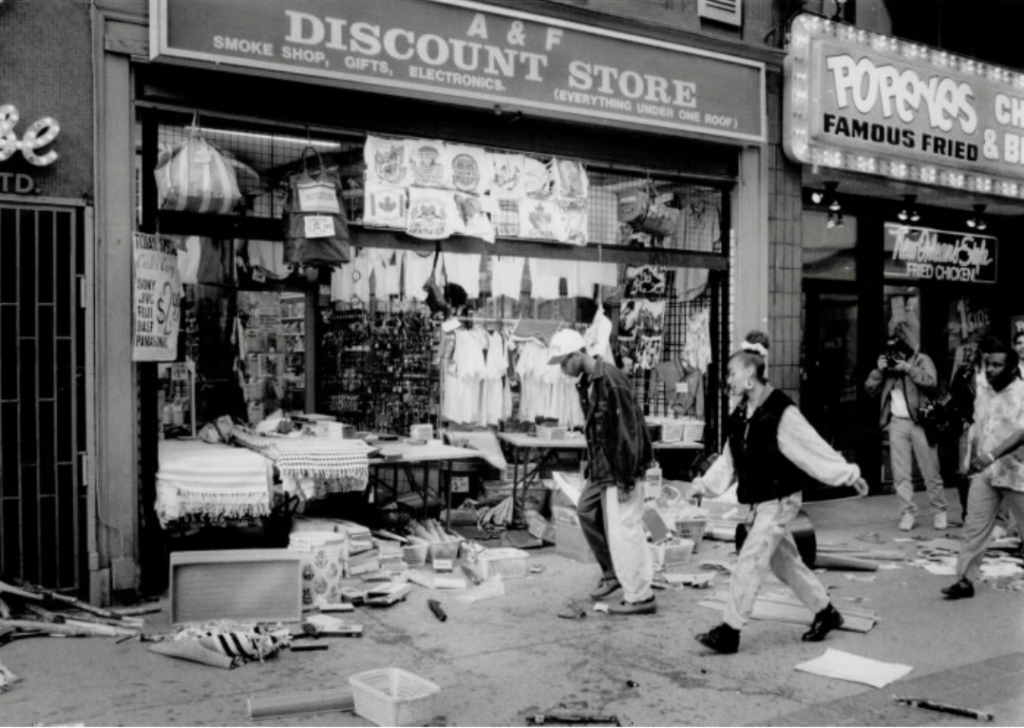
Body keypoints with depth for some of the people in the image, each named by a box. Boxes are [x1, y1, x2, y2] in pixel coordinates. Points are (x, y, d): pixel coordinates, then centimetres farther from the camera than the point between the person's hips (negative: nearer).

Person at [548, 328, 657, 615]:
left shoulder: (611, 381, -22)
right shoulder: (587, 382, 8)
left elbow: (629, 432, -23)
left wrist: (626, 478, -22)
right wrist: (592, 464, 17)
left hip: (620, 469, -10)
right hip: (601, 467, 10)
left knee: (623, 530, -4)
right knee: (587, 510, 18)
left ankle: (640, 597, 7)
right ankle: (612, 572, 31)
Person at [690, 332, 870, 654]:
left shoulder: (781, 411, -19)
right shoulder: (741, 414, 4)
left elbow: (814, 448, -13)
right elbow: (730, 458, 13)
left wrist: (849, 475, -9)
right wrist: (704, 483, 10)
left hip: (780, 499, -8)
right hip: (758, 501, 8)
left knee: (749, 561, -9)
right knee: (784, 560, 17)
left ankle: (730, 631, -3)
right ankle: (825, 612, 34)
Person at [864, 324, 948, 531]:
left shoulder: (921, 360, 2)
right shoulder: (887, 363, 11)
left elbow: (931, 382, -15)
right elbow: (870, 389, 7)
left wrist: (908, 368, -18)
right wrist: (879, 370, -6)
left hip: (920, 422, -3)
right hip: (897, 423, 3)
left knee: (930, 471, 2)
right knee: (900, 473, 1)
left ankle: (939, 512, 14)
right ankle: (908, 512, 8)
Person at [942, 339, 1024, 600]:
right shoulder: (989, 395, 11)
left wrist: (992, 455, -35)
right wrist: (974, 459, 13)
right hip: (984, 473, 6)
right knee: (974, 527, 2)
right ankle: (964, 580, 4)